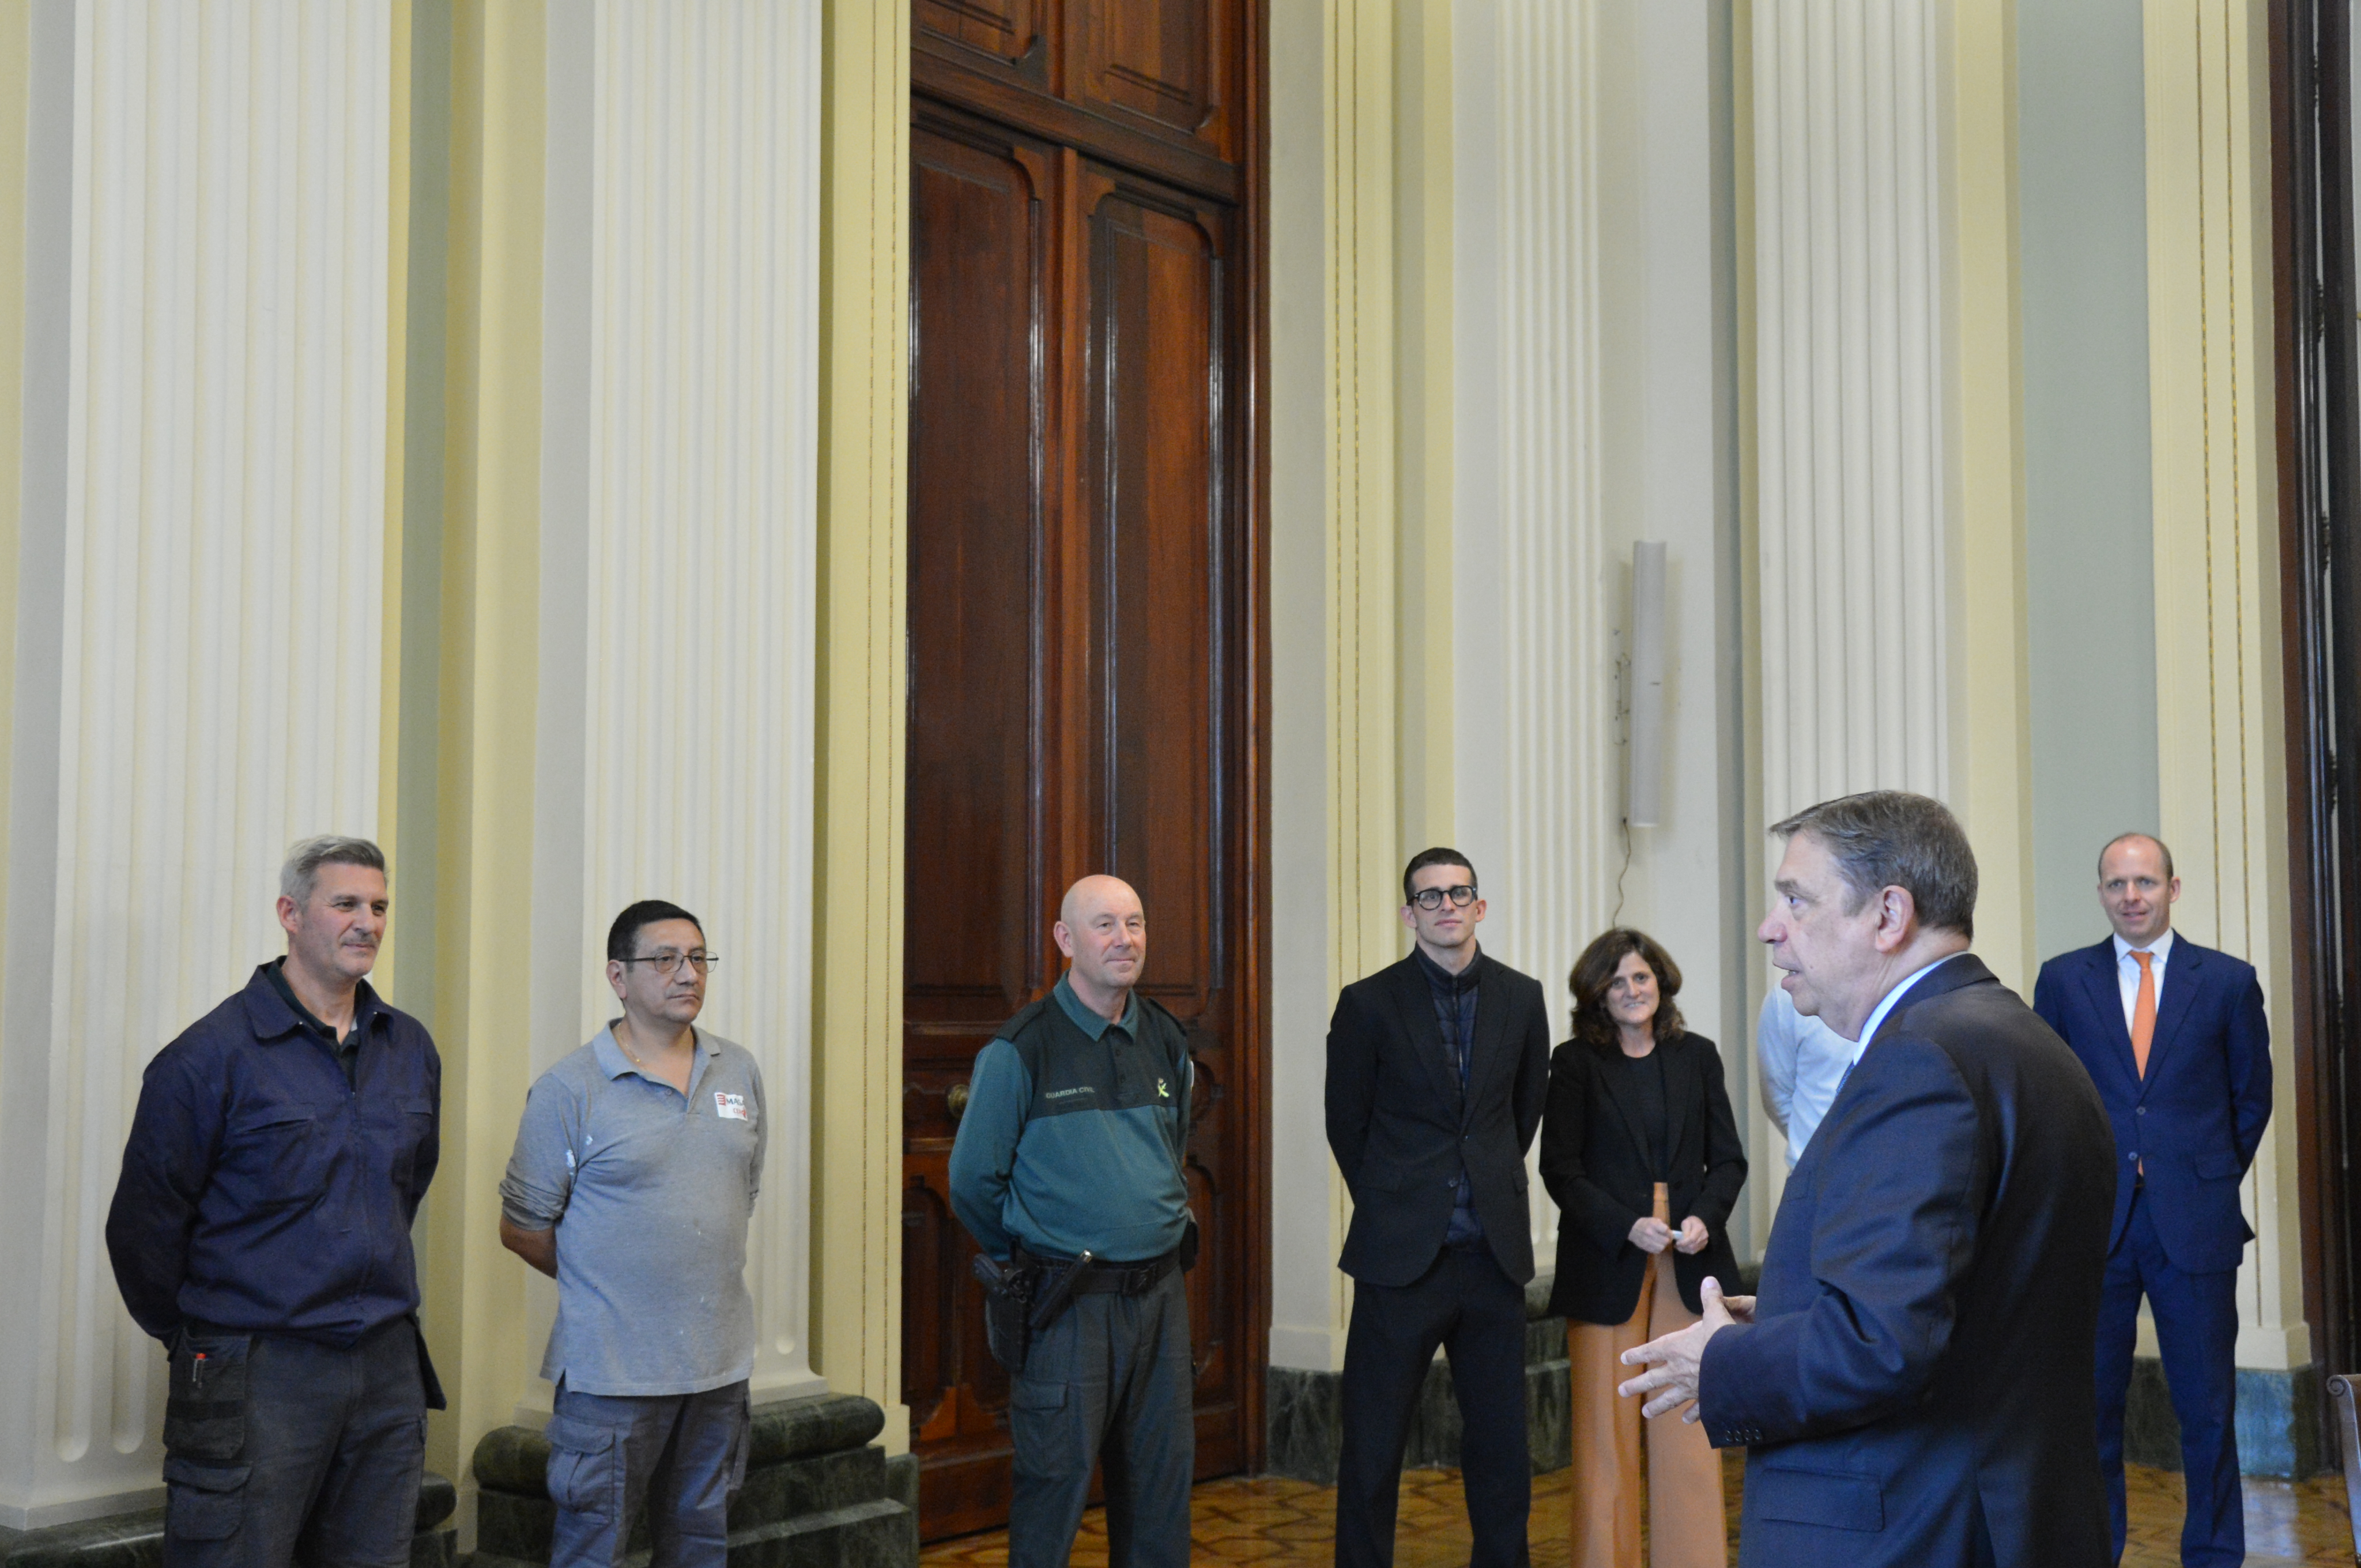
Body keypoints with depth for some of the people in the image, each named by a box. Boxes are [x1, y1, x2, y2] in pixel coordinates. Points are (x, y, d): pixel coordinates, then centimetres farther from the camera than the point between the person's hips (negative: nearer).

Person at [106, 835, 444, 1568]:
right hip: (256, 1374, -5)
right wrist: (193, 1335, 2)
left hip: (387, 1371, 6)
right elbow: (144, 1221, -6)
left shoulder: (411, 1049, 10)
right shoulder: (214, 1053, -9)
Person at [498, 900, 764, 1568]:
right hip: (613, 1370, -5)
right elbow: (522, 1229, -3)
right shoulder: (569, 1089, -7)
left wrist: (704, 1281, 12)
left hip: (719, 1362, 5)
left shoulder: (740, 1072, 8)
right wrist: (604, 1287, 5)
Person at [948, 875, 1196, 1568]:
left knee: (1163, 1477, 11)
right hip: (1067, 1301, -5)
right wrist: (1025, 1261, 8)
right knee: (1057, 1479, -2)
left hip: (1159, 1292, 5)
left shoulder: (1167, 1042, 7)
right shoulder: (1020, 1051, -10)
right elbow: (973, 1179, -3)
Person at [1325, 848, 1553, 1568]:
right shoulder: (1369, 1003, -3)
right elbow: (1346, 1123, 5)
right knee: (1373, 1447, 2)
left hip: (1494, 1254, 3)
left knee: (1502, 1444, 8)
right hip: (1401, 1257, -3)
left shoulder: (1521, 998, 6)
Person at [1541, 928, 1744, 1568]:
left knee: (1691, 1430, 2)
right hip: (1606, 1266, -2)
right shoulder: (1575, 1063, 2)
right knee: (1607, 1431, 1)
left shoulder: (1697, 1057, 9)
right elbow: (1560, 1169, -2)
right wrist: (1627, 1226, -15)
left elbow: (1728, 1159, 10)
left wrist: (1705, 1218, -9)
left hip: (1690, 1264, 2)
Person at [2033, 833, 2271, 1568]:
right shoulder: (2063, 980, 4)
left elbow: (2251, 1098, 11)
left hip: (2195, 1225, 0)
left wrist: (2210, 1179, 8)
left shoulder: (2228, 981, 3)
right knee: (2091, 1403, 6)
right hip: (2095, 1223, 1)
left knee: (2208, 1407, 5)